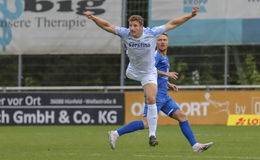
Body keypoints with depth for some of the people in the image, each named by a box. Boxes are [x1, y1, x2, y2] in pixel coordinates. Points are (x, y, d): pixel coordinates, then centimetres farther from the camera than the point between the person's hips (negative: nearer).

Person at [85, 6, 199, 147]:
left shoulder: (152, 33, -25)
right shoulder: (125, 34, -22)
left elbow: (172, 24, -16)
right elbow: (107, 25, -17)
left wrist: (189, 16, -18)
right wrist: (93, 18, -32)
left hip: (148, 73, -3)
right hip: (132, 72, 3)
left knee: (151, 100, -15)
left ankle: (152, 135, -13)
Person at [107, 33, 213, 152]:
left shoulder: (165, 57, 23)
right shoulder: (156, 55, -7)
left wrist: (169, 84, 22)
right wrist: (165, 74, -20)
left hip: (164, 97, 9)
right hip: (156, 95, -9)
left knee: (182, 116, 2)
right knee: (147, 123, -15)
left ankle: (195, 146, 2)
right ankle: (116, 134, -10)